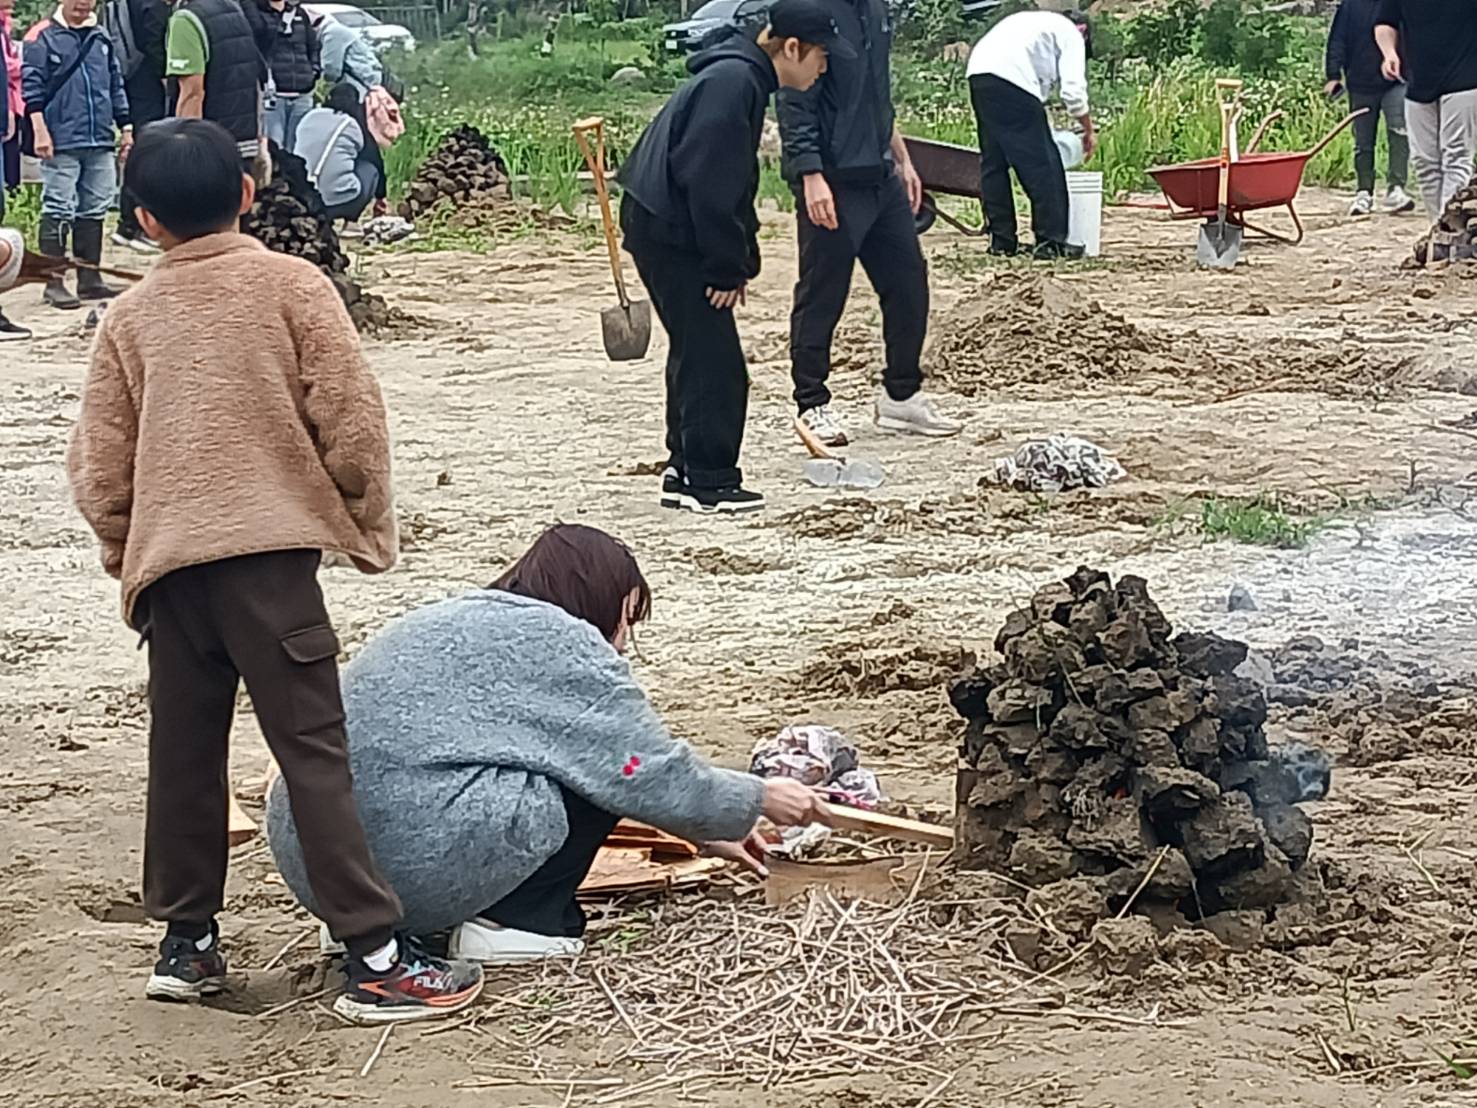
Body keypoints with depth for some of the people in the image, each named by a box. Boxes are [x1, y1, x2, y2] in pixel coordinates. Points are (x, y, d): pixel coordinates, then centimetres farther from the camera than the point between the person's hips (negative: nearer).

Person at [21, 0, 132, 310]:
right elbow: (32, 86, -6)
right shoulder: (44, 40, -2)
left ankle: (90, 279, 17)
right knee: (58, 211, -5)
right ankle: (54, 283, -1)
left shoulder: (102, 40, 14)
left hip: (100, 142, 6)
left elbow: (116, 86, 20)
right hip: (61, 143, -6)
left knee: (94, 210, 9)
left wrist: (125, 128, 18)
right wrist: (40, 130, -13)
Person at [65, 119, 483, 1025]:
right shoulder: (291, 284, 2)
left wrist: (129, 559, 24)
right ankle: (379, 959, -7)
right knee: (314, 750, -6)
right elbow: (350, 417, -5)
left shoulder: (131, 316, 11)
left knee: (185, 753, 14)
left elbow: (100, 465, 11)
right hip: (268, 550, -4)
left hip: (168, 564, 4)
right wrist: (369, 525, 8)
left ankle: (187, 941, 22)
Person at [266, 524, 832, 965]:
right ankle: (512, 922, 2)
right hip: (417, 867, -8)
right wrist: (759, 799, 20)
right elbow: (650, 774, 2)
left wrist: (707, 830, 38)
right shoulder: (564, 645, -2)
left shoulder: (454, 618, 26)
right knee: (599, 771, 5)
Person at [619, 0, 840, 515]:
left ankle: (685, 472, 24)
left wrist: (736, 263, 14)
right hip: (670, 234, -11)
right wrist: (728, 269, -18)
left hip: (663, 228, 11)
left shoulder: (744, 79, 14)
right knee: (713, 361, -7)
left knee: (695, 353, 17)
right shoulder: (732, 83, -19)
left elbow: (731, 184, 19)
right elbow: (710, 186, -23)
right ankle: (710, 485, -2)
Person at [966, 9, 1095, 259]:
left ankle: (1001, 239, 16)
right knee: (1043, 163, -1)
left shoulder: (1039, 23, 37)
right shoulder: (1071, 35, 14)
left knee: (993, 162, 14)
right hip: (1011, 79, -8)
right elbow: (1073, 91, 3)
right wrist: (1089, 130, 16)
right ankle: (1051, 241, 0)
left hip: (977, 72, 8)